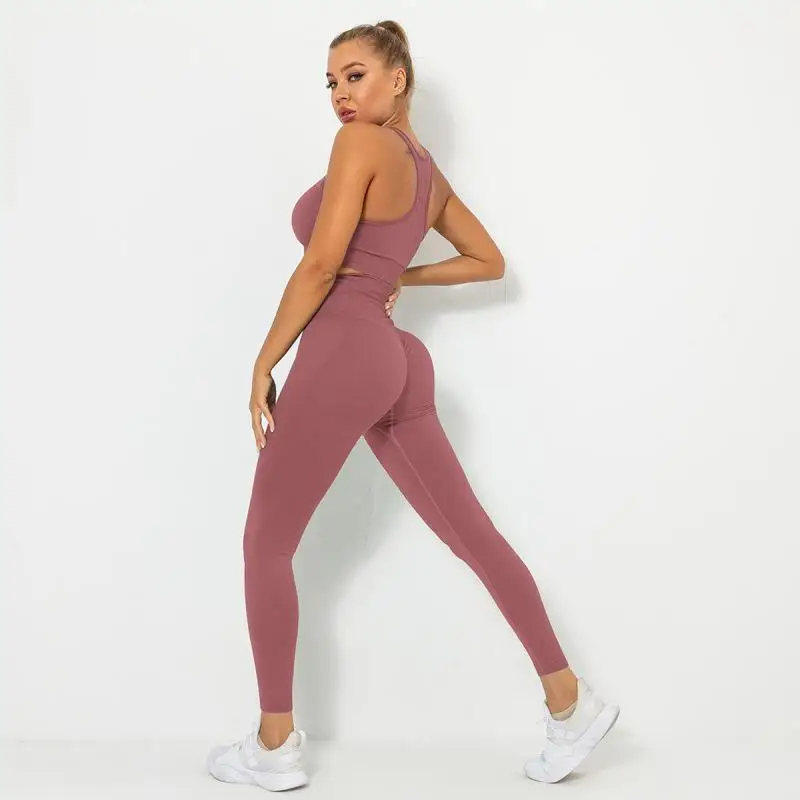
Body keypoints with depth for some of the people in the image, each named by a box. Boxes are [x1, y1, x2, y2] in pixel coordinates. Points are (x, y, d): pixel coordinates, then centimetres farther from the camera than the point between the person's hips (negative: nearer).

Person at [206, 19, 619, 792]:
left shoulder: (362, 141, -7)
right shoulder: (429, 172, 18)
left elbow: (321, 264, -15)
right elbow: (490, 261, 28)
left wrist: (263, 364, -9)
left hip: (341, 356, -9)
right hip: (393, 361, 9)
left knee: (266, 545, 4)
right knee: (472, 534, 10)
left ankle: (274, 746, 11)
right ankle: (570, 699, 14)